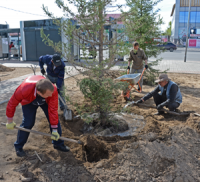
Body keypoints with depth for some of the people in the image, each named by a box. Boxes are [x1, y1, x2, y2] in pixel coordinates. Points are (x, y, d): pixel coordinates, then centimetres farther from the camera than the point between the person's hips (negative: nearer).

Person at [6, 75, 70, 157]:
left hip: (45, 101, 2)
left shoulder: (53, 90, -41)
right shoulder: (24, 90, -45)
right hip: (29, 101, -1)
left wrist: (54, 130, -23)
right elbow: (12, 104, -26)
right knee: (27, 123, -8)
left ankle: (58, 143, 16)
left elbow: (53, 110, -30)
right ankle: (18, 146, 18)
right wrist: (10, 121, -12)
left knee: (54, 119, -4)